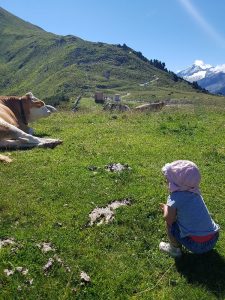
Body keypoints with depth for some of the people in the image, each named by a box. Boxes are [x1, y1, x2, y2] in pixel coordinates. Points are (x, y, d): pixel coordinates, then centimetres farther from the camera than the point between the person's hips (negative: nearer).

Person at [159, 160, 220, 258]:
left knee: (169, 223, 3)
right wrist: (170, 208, 11)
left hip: (198, 245, -7)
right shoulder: (194, 192, 3)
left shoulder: (175, 197, -17)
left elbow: (168, 219, -9)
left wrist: (165, 208, 7)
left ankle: (175, 249, 19)